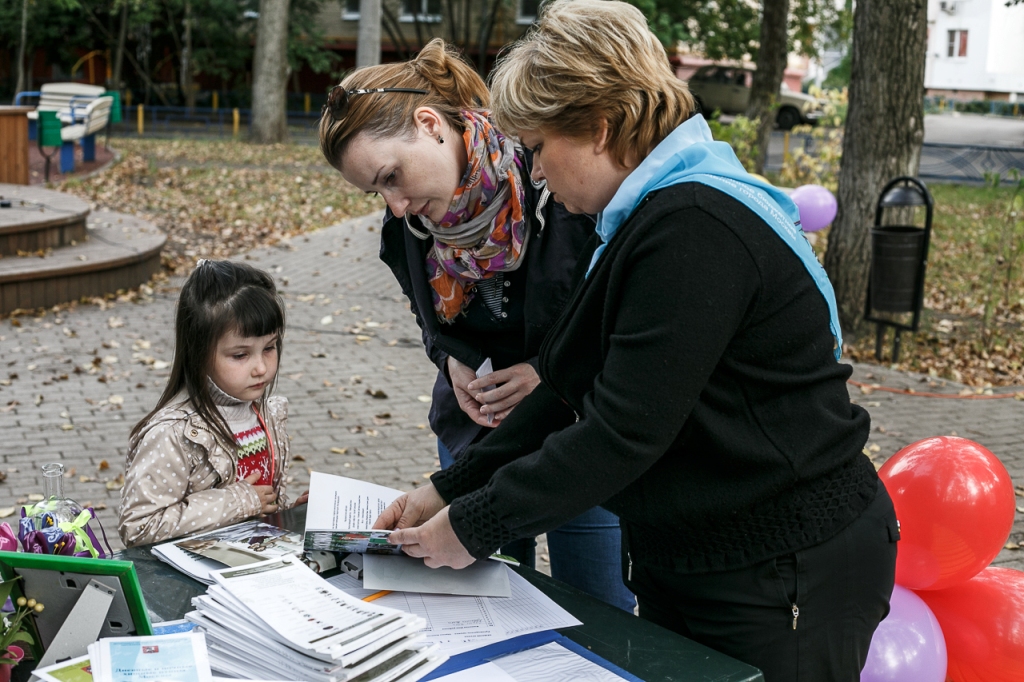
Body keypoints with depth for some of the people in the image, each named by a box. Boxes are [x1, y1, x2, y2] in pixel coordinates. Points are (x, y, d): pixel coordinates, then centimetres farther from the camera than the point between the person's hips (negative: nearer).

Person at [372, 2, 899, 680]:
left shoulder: (694, 230, -24)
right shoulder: (649, 216, 8)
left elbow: (625, 432, -26)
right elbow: (571, 389, 9)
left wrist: (475, 527, -16)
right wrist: (450, 490, 4)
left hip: (785, 578, -9)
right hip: (683, 559, 9)